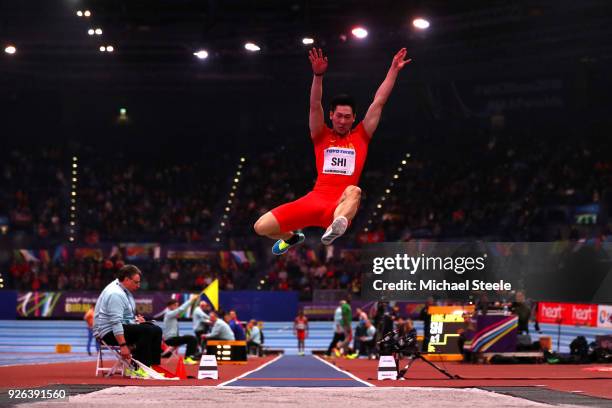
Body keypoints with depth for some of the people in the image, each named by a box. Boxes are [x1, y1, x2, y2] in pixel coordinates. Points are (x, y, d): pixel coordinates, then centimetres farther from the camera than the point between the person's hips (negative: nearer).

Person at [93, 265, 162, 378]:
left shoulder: (125, 291, 13)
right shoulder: (115, 294, -21)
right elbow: (115, 322, -28)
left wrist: (135, 318, 11)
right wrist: (123, 345, -32)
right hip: (109, 333, -11)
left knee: (156, 330, 4)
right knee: (147, 331, -27)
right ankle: (137, 369, -26)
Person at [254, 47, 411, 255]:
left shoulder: (361, 136, 17)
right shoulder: (321, 136, 15)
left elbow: (378, 102, 14)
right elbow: (315, 105, -1)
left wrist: (393, 70, 11)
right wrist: (318, 75, -16)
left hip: (340, 205, -2)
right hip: (315, 198, 2)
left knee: (354, 191, -40)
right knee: (261, 227, -4)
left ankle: (337, 225, -71)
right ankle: (292, 238, 29)